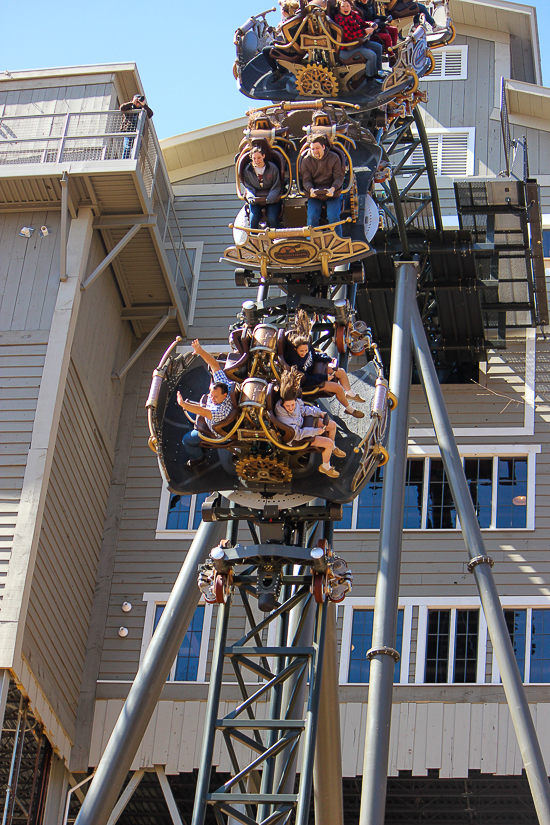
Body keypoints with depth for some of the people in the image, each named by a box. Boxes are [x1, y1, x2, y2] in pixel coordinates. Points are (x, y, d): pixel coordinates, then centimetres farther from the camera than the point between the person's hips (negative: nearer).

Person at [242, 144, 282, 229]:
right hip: (256, 199, 2)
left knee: (272, 218, -25)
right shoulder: (248, 170, 4)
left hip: (271, 199, -2)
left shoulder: (272, 168, -2)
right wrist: (251, 198, -14)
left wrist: (269, 199, -17)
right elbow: (248, 187, 7)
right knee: (253, 219, -22)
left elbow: (276, 187, 0)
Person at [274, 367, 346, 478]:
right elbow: (298, 434, -29)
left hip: (302, 424, 8)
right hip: (297, 439, -8)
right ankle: (325, 467, 9)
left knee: (332, 425, 12)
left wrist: (319, 412, -2)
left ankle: (332, 448, 41)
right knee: (328, 443, -16)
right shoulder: (282, 419, -39)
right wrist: (316, 431, -24)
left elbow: (304, 409, 6)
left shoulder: (296, 401, -19)